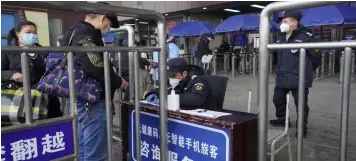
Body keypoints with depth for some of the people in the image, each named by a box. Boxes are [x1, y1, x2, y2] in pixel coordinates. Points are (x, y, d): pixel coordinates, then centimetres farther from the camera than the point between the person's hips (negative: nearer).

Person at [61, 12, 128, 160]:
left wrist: (109, 69, 14)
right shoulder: (85, 33, -15)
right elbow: (93, 65, -30)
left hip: (83, 100, 11)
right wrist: (117, 81, -16)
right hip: (93, 102, -11)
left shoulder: (76, 31, 16)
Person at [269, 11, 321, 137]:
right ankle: (282, 120, 35)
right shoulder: (281, 38, 10)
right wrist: (282, 70, 17)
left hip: (299, 78, -7)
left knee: (301, 104, 4)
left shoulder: (306, 37, -12)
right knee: (278, 99, 15)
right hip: (282, 77, 7)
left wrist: (306, 70, 3)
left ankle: (302, 127, 20)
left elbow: (316, 56, -6)